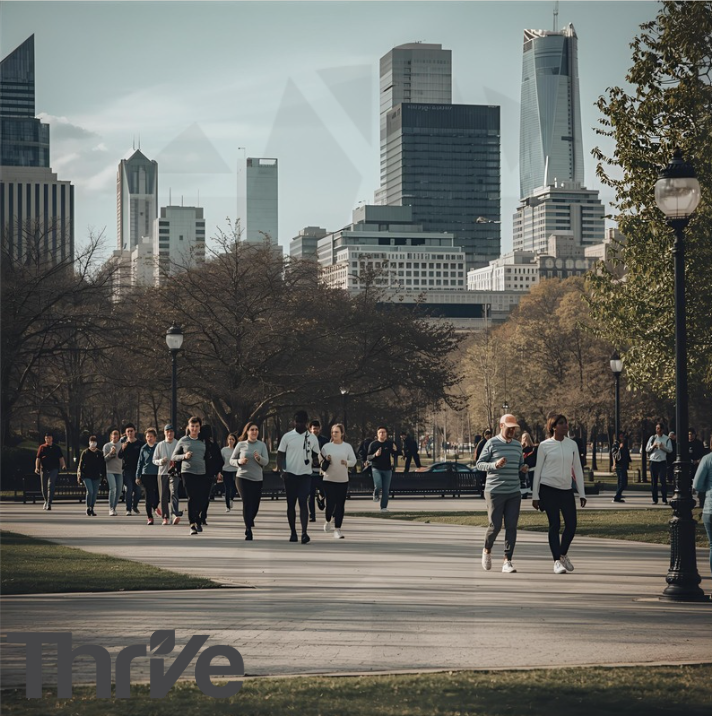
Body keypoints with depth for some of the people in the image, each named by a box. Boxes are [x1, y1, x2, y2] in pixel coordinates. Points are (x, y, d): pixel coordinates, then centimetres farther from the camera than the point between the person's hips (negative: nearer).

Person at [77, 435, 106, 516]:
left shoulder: (100, 453, 7)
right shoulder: (85, 453, 1)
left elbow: (103, 465, 11)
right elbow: (81, 465, 2)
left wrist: (104, 475, 7)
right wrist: (79, 476, -3)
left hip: (96, 476, 3)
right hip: (87, 476, -3)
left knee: (95, 493, 4)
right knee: (90, 491, -15)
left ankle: (92, 509, 16)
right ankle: (88, 508, -1)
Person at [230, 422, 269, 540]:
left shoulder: (261, 445, 1)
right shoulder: (241, 444, 0)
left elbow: (266, 462, -5)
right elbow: (231, 460, 6)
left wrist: (259, 458, -26)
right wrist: (239, 461, -15)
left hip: (257, 479, 2)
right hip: (243, 478, -2)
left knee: (255, 505, 9)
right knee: (247, 503, -12)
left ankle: (250, 521, 41)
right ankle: (248, 531, -8)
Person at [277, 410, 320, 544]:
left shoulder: (312, 438, 3)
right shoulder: (287, 436, 1)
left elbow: (316, 456, 15)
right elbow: (280, 455, 1)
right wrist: (282, 470, -11)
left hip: (305, 475, -1)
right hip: (290, 474, 1)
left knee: (303, 503, -11)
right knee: (291, 503, 6)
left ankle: (304, 533, -19)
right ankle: (293, 533, 15)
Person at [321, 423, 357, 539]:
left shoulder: (347, 447, 4)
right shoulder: (326, 447, 1)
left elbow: (353, 460, 5)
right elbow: (321, 463, 4)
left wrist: (347, 462, -15)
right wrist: (326, 461, -17)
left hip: (343, 480, 1)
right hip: (329, 479, -1)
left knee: (340, 505, -1)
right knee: (330, 503, -5)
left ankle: (337, 530, 3)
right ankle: (327, 521, 27)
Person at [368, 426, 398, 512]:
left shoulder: (390, 443, 1)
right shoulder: (373, 444, -3)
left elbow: (395, 455, 10)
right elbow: (368, 458, -1)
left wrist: (395, 450, -12)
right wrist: (375, 455, -21)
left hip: (387, 469, 2)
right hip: (376, 468, -2)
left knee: (386, 489, 3)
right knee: (378, 486, -21)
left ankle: (384, 507, 12)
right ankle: (376, 495, 13)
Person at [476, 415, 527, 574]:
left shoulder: (517, 445, 13)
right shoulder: (492, 443, -3)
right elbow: (479, 464, -2)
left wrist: (523, 469, 1)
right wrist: (495, 465, -19)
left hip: (514, 493, 4)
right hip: (495, 492, -4)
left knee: (511, 527, -3)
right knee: (495, 526, -3)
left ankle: (507, 561, -1)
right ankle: (487, 550, 25)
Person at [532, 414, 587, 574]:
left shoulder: (572, 444, 9)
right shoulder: (544, 445, -1)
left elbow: (577, 469, 13)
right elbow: (537, 470, 2)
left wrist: (582, 493, 9)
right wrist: (535, 496, 0)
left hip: (566, 490, 4)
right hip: (548, 489, -4)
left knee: (571, 525, 0)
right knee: (554, 525, -6)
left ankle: (563, 555, 25)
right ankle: (557, 562, 0)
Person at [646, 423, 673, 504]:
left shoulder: (667, 439, 5)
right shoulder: (652, 438, 11)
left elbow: (670, 450, 0)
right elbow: (647, 449, 9)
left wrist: (663, 447, -16)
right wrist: (653, 446, -9)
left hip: (662, 462, -3)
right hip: (653, 461, 3)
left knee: (663, 480, -8)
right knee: (653, 481, 4)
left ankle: (664, 499, -5)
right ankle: (655, 499, 10)